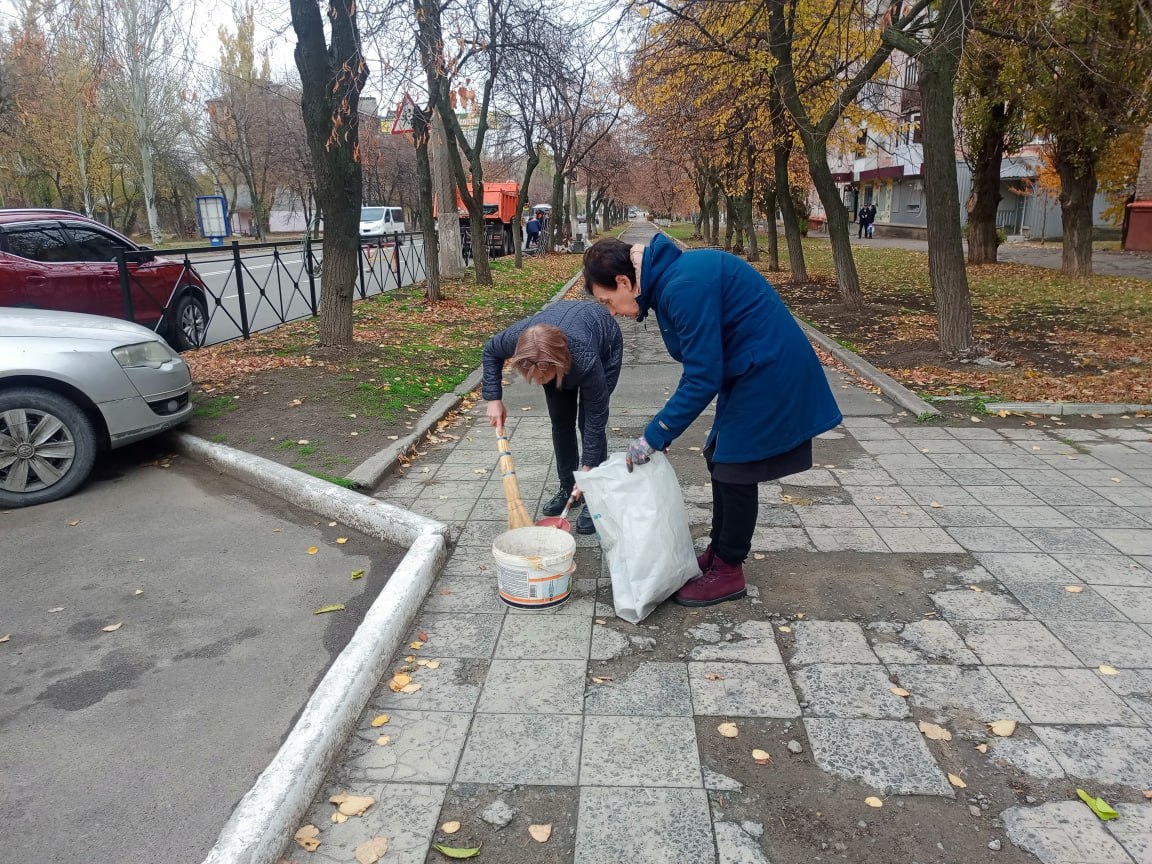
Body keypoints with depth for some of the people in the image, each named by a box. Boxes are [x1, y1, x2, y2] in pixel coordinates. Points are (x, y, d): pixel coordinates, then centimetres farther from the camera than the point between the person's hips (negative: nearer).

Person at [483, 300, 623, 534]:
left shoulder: (586, 360, -46)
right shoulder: (516, 338, -37)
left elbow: (596, 416, -31)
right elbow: (490, 352, -11)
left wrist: (588, 467, -28)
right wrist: (494, 399, -15)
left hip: (605, 342, -4)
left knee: (590, 421, -11)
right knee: (560, 422, 3)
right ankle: (568, 490, 19)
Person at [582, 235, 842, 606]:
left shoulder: (684, 286, -25)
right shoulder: (668, 277, 6)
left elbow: (703, 377, -24)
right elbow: (700, 364, 11)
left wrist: (654, 436, -16)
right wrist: (662, 431, 10)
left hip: (769, 374, -10)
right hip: (752, 371, 10)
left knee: (735, 471, 0)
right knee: (721, 461, 16)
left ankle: (728, 573, 17)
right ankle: (717, 552, 31)